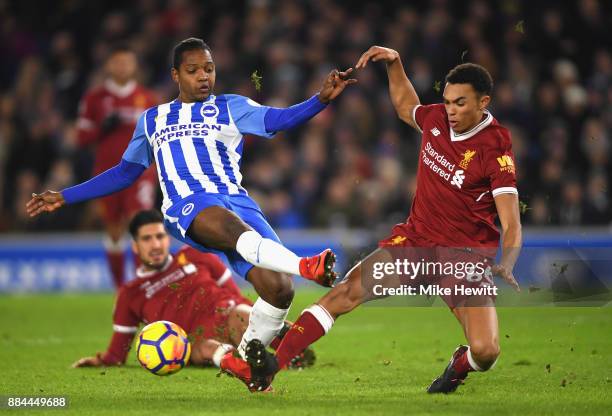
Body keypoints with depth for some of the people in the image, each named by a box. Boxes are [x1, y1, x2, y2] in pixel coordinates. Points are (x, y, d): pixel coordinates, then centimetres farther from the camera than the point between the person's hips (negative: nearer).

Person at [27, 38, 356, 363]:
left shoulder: (230, 108, 19)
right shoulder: (152, 120, 27)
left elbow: (280, 119, 1)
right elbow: (124, 173, 36)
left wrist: (322, 99, -18)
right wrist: (65, 197, 34)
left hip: (237, 201, 1)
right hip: (187, 206, -1)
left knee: (279, 289, -20)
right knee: (234, 228, -40)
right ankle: (304, 266, -67)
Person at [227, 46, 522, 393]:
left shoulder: (496, 149, -18)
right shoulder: (437, 118, 0)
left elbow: (512, 225, -23)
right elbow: (405, 106, 27)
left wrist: (506, 266, -42)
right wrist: (394, 62, 14)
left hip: (466, 257, -5)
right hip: (416, 239, 5)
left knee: (485, 351, -21)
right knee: (348, 290, -15)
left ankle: (460, 367, 17)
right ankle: (271, 365, -18)